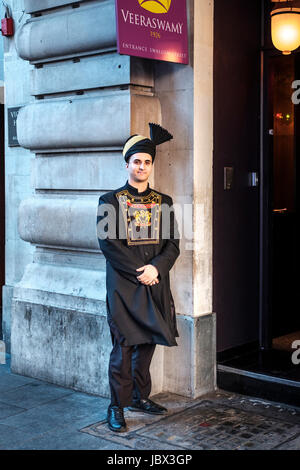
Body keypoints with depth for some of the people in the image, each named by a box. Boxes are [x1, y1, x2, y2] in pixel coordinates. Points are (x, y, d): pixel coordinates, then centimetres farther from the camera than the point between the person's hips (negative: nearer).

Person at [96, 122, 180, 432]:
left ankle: (140, 397, 25)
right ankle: (117, 407, 4)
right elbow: (108, 243, -8)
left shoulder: (163, 202, 11)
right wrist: (139, 272, -13)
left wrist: (156, 268, -12)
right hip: (123, 286, -4)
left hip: (155, 285, 4)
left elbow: (172, 244, 6)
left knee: (147, 342, 11)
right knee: (124, 346, -4)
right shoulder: (110, 201, 0)